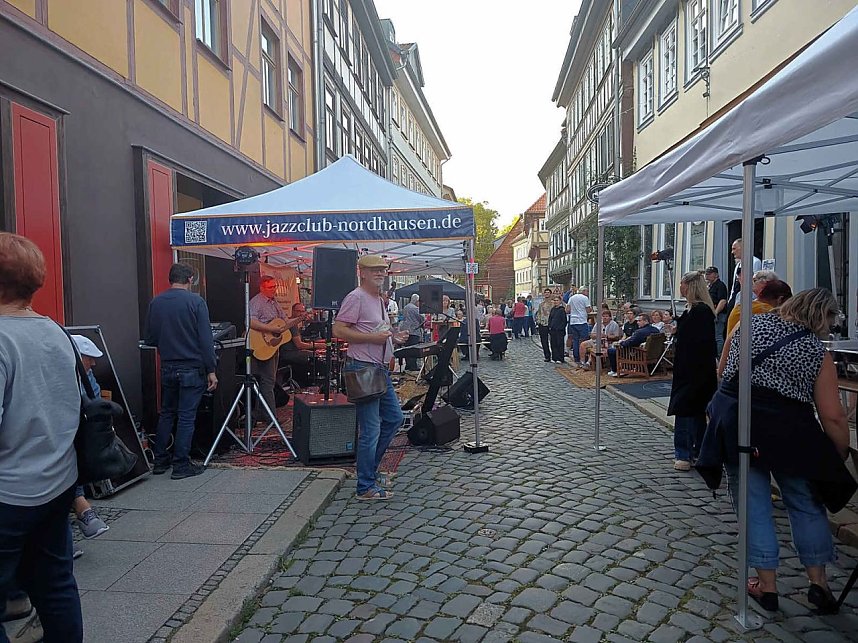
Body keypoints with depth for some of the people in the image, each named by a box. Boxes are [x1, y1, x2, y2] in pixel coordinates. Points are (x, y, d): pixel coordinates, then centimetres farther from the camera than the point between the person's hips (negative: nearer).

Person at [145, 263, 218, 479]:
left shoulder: (156, 302, 3)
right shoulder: (195, 301, -11)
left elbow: (149, 339, 9)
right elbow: (205, 340, -14)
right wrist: (211, 370, -9)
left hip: (167, 368, 5)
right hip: (191, 368, -5)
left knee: (166, 413, 17)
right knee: (186, 417, 2)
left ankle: (160, 461, 23)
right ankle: (181, 465, 7)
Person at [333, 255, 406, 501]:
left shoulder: (380, 300, 18)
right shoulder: (356, 297, -12)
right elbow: (339, 330, -19)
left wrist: (394, 337, 9)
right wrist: (373, 337, -21)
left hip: (380, 368, 10)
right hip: (363, 369, -10)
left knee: (394, 418, 17)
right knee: (370, 430, -5)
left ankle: (369, 466, 30)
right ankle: (366, 487, 7)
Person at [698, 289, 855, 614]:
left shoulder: (751, 323, 9)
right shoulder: (818, 353, 1)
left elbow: (724, 369, 15)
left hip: (733, 420, 2)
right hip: (788, 430, -1)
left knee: (753, 502, 10)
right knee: (806, 502, 18)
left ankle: (767, 584, 16)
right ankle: (818, 580, 24)